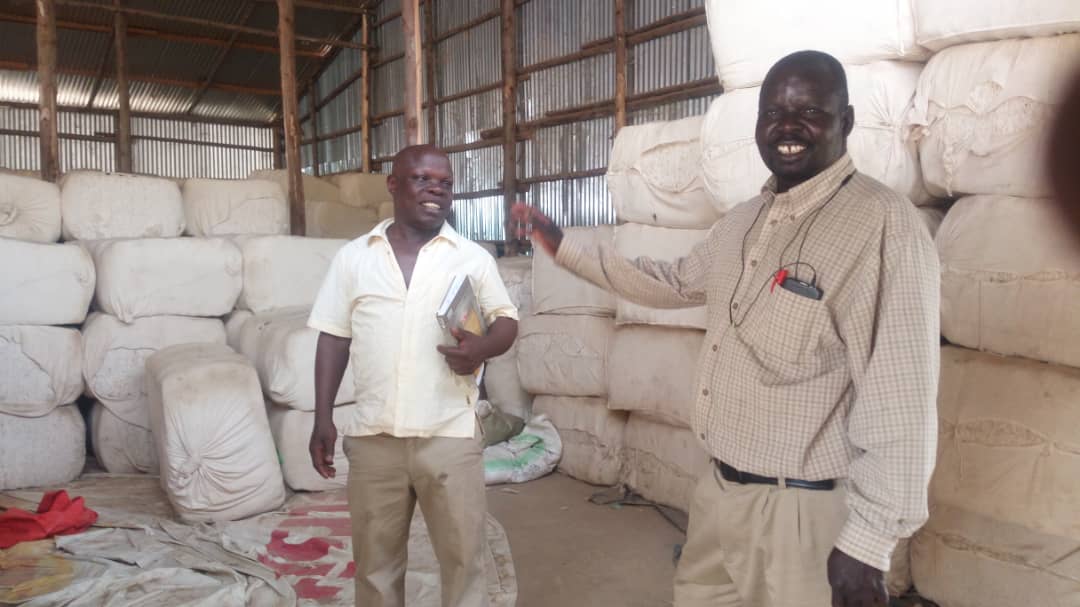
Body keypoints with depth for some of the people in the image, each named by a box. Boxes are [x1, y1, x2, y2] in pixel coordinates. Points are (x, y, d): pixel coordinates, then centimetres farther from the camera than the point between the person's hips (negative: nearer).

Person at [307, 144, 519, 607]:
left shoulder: (473, 258, 2)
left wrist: (483, 347, -17)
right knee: (375, 560, 15)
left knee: (463, 558, 7)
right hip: (373, 436, 2)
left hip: (449, 435, -1)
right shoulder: (353, 257, 5)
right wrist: (323, 418, 3)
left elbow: (506, 321, 6)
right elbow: (333, 337, 7)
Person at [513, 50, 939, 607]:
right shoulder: (743, 222, 8)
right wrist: (561, 244, 21)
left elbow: (900, 399, -21)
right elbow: (671, 284, 23)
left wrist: (866, 542, -19)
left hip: (803, 511, -8)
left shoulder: (884, 226, -19)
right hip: (720, 491, 8)